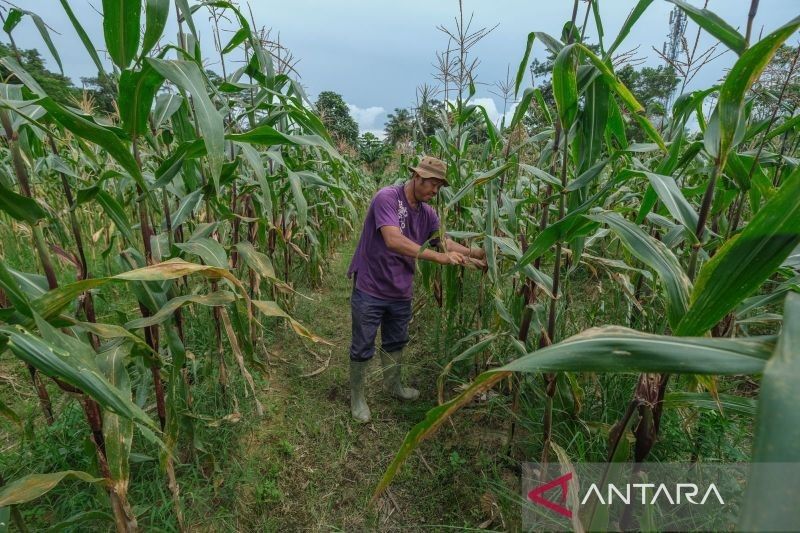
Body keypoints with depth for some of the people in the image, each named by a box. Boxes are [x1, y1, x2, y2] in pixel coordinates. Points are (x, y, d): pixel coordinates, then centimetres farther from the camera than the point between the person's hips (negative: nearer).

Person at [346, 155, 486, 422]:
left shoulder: (427, 213, 3)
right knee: (362, 348, 9)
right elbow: (394, 240, -34)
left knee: (395, 343, 23)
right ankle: (357, 397, 29)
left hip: (400, 292, 7)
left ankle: (393, 385, 46)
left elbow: (445, 241, 2)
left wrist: (472, 253, -16)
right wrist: (440, 257, -36)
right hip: (370, 290, -7)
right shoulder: (387, 197, -21)